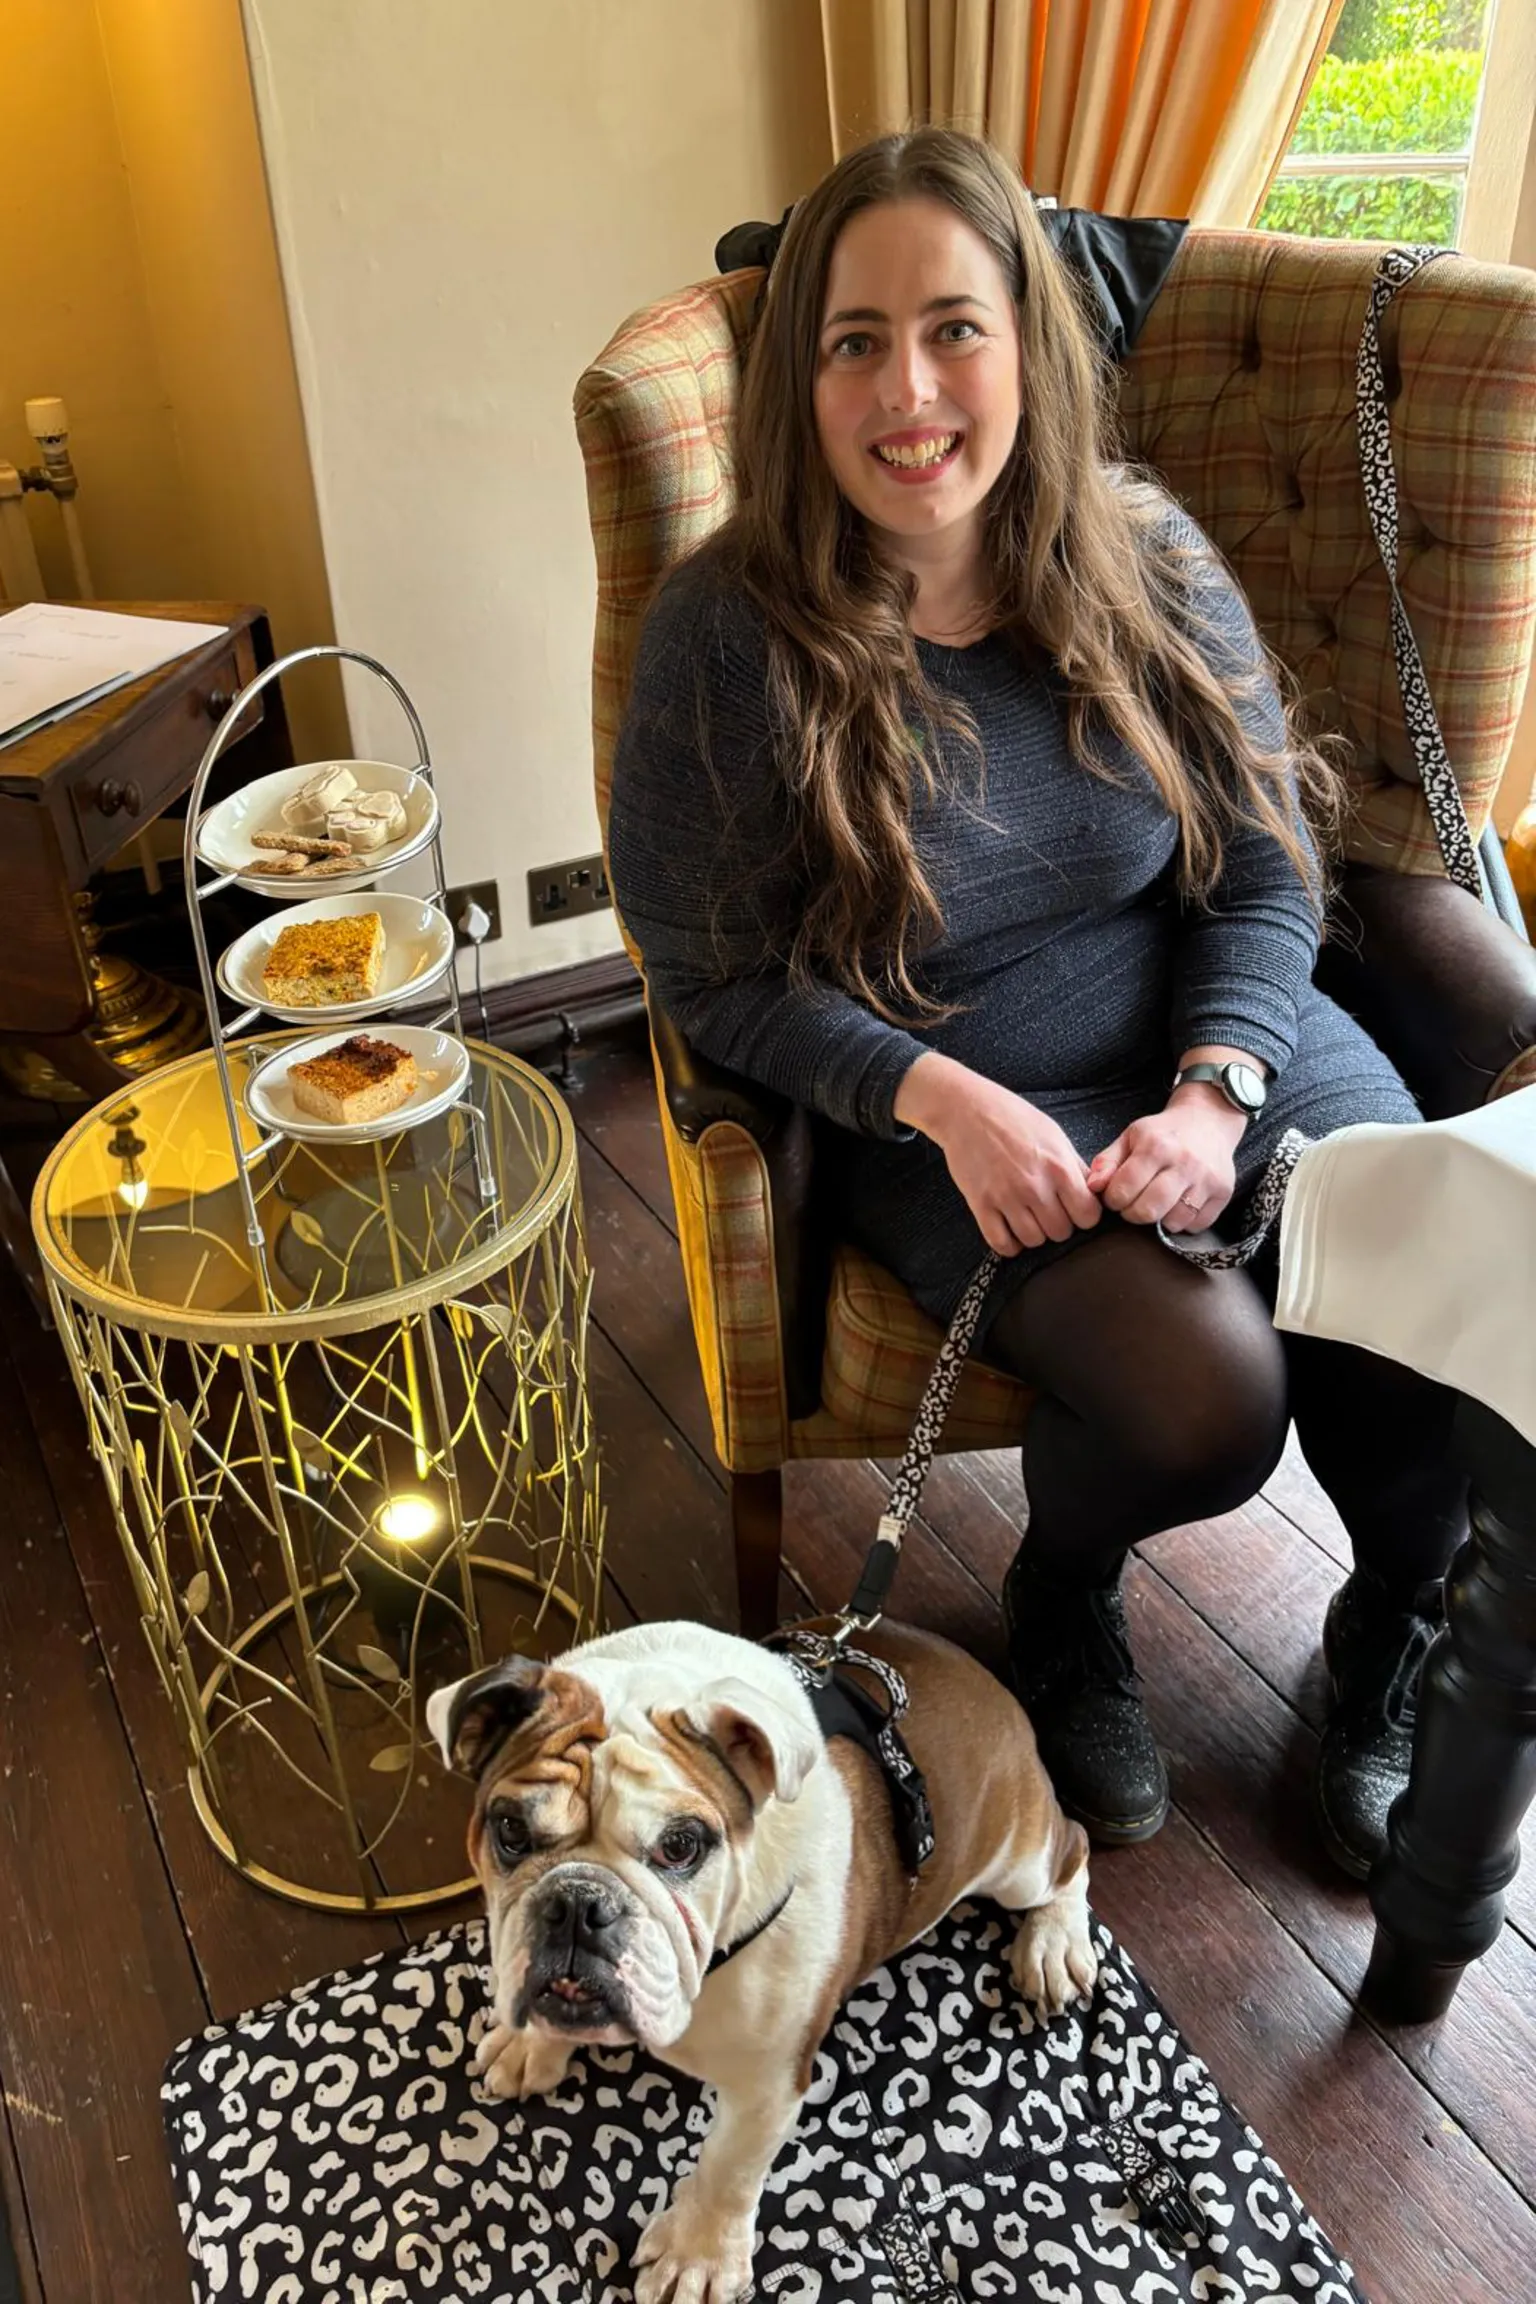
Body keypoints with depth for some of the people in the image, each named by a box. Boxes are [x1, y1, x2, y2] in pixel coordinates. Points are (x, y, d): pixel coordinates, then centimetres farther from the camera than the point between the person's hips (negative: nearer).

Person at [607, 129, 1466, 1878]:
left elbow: (1267, 871, 2)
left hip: (1228, 1044, 4)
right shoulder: (725, 635, -12)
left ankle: (1393, 1649, 21)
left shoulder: (1145, 559, -2)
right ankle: (1063, 1597, 13)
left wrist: (1213, 1093, -15)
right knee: (1206, 1395, -26)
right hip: (953, 1118, -3)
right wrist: (943, 1097, -20)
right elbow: (713, 977, -7)